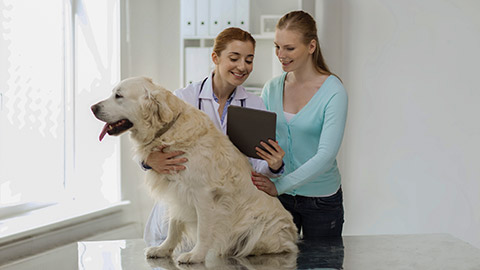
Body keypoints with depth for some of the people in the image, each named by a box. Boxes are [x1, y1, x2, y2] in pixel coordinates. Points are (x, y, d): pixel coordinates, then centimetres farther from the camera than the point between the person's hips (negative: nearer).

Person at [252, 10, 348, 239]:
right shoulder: (272, 88, 1)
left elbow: (326, 155, -22)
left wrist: (279, 185, -29)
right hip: (278, 195, 4)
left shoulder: (333, 92, -14)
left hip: (321, 200, -3)